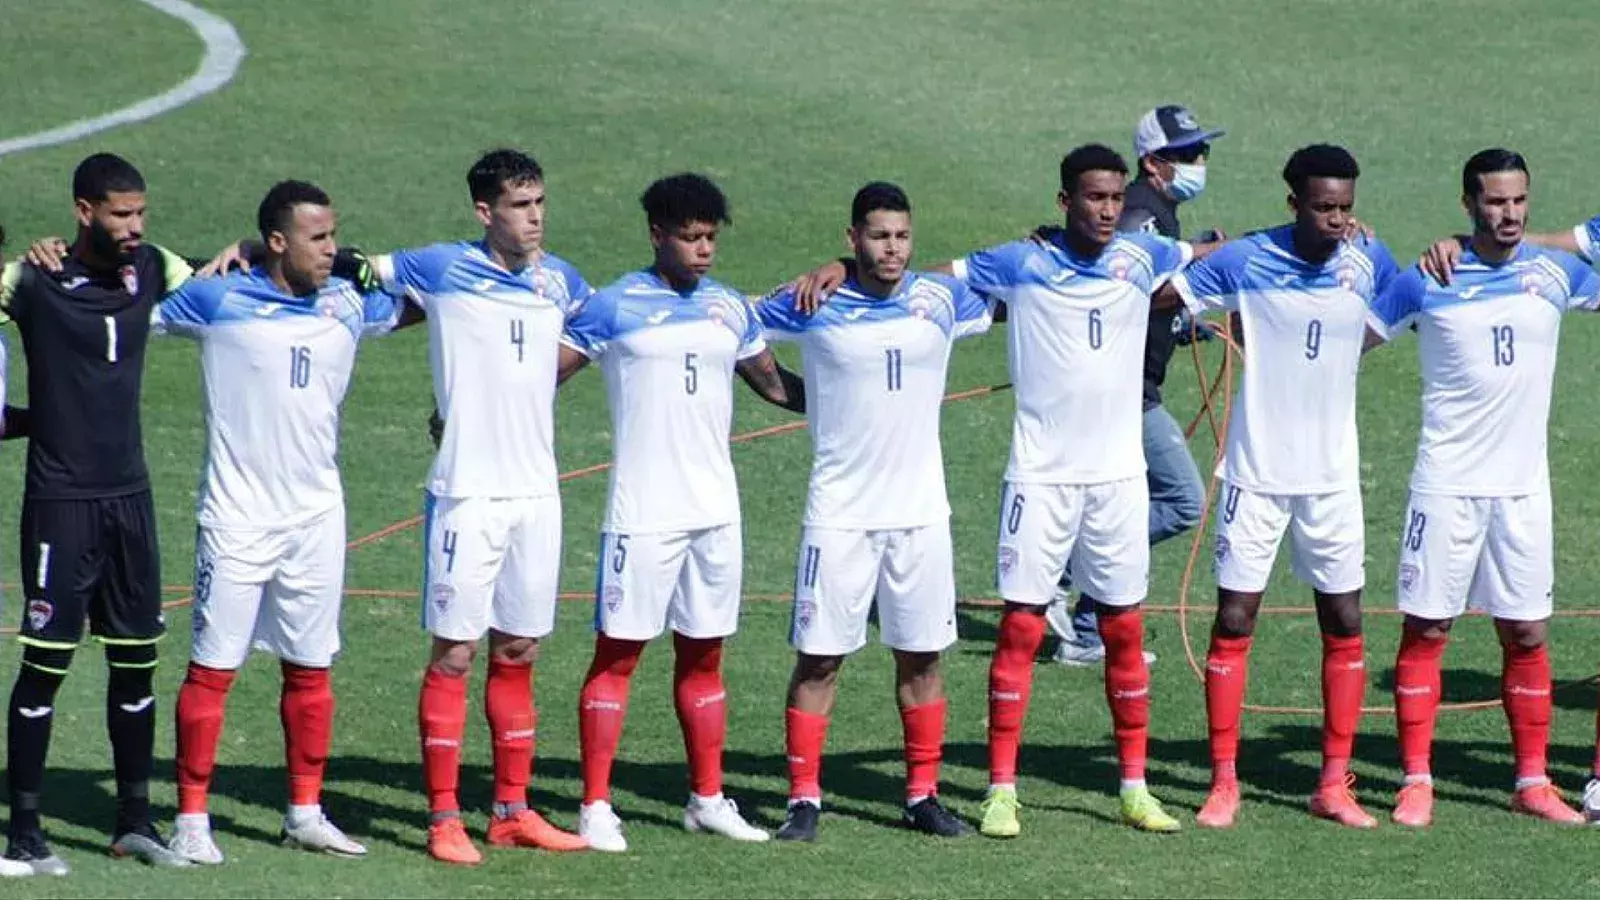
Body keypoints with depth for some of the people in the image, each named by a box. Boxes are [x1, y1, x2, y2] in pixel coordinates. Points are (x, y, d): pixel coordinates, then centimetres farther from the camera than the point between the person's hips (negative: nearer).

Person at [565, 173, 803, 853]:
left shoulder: (730, 308, 11)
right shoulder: (615, 307, -4)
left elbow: (774, 384, 23)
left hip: (716, 510, 5)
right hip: (642, 514, -5)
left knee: (703, 656, 11)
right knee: (617, 654, -3)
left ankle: (707, 799, 19)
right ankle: (596, 805, 0)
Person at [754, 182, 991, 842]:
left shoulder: (942, 300, 3)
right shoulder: (812, 305, -4)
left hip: (921, 512, 2)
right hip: (839, 514, -2)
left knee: (922, 656, 8)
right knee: (819, 657, -1)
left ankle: (923, 796, 18)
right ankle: (804, 800, 6)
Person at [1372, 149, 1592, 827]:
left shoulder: (1556, 274, 5)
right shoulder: (1427, 282, -3)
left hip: (1523, 486, 2)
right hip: (1446, 485, -2)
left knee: (1527, 636, 5)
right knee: (1425, 630, -1)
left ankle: (1533, 782, 14)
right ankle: (1416, 782, 5)